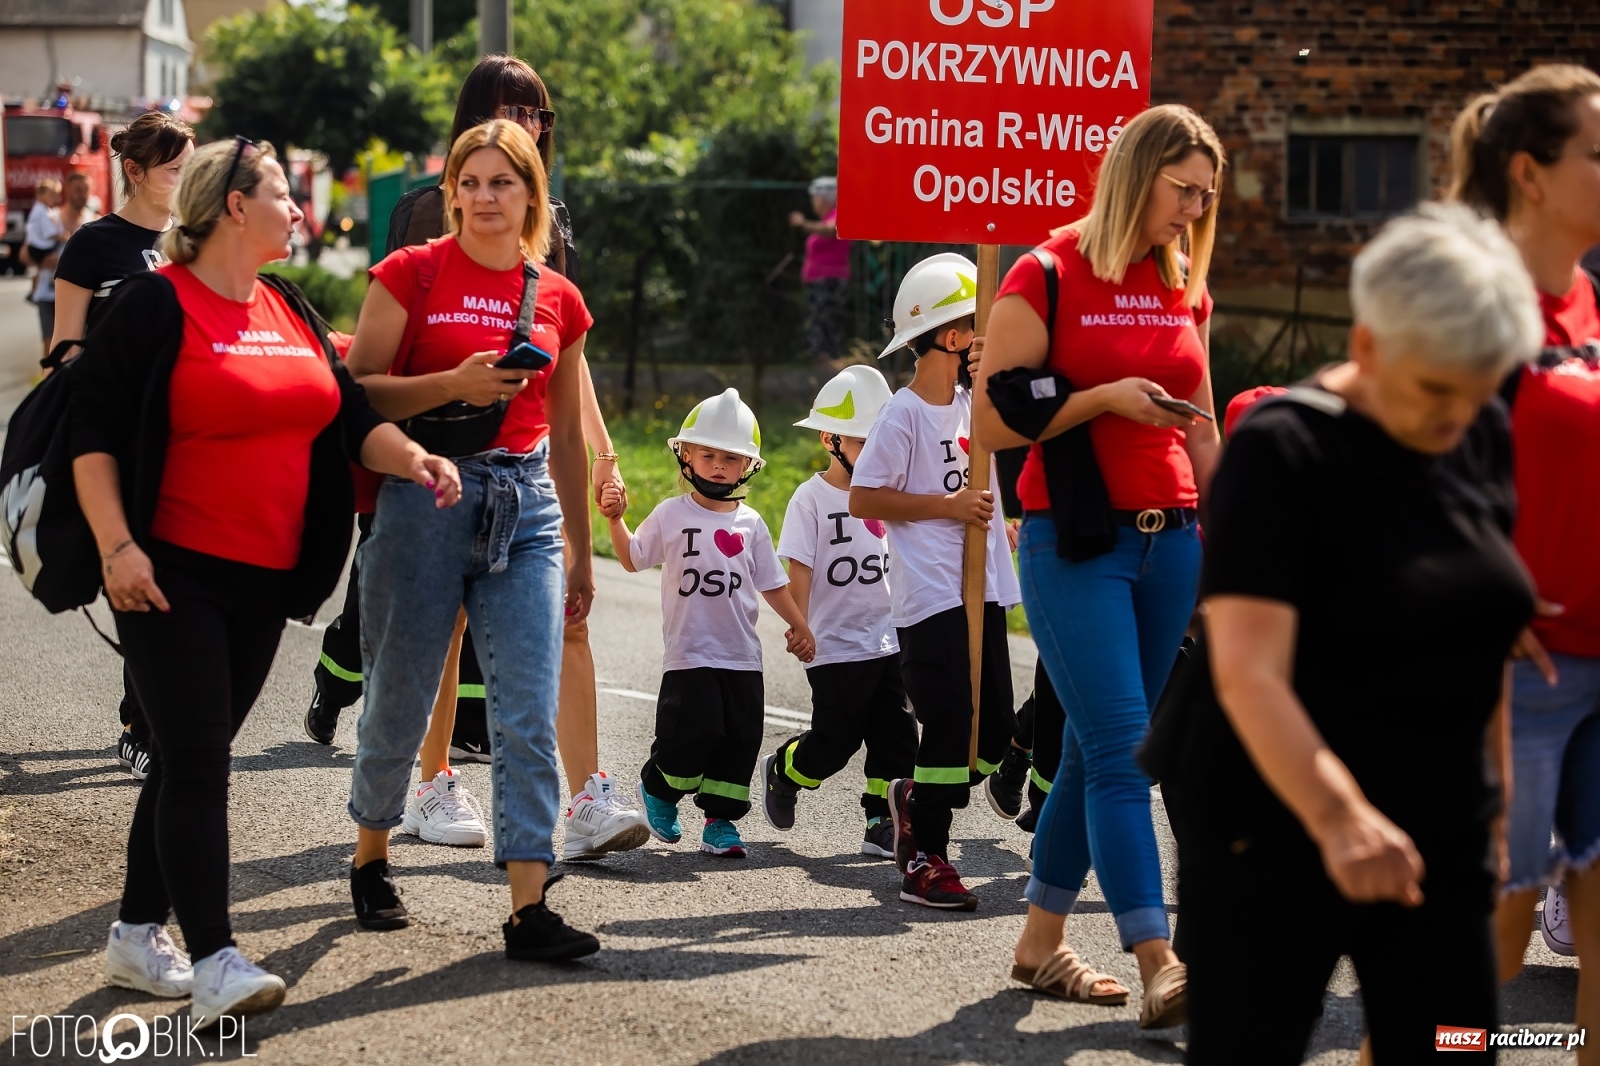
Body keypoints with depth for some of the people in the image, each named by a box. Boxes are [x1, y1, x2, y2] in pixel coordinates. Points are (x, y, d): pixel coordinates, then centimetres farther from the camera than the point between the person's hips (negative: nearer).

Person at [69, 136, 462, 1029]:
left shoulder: (291, 310, 15)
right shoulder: (155, 304, -7)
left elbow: (350, 415, 14)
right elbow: (95, 431, -9)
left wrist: (413, 458, -5)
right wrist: (117, 546, -17)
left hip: (264, 582, 7)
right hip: (172, 573, -7)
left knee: (195, 758, 11)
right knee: (197, 759, -11)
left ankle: (139, 936, 21)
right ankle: (215, 962, -15)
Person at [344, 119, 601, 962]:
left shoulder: (557, 300, 10)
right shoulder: (413, 275, -1)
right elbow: (356, 392, -6)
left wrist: (581, 552, 19)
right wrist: (455, 384, -19)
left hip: (524, 508, 3)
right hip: (425, 496, -3)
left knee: (529, 715, -5)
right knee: (400, 699, 7)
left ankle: (529, 908, -5)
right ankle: (370, 860, 31)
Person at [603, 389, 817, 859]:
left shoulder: (750, 524, 8)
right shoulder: (670, 515, 2)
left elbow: (772, 584, 14)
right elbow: (632, 559, 8)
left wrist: (799, 626, 10)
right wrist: (615, 519, -4)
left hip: (742, 655, 3)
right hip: (689, 654, -3)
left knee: (741, 737, 1)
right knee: (693, 732, -11)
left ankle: (721, 819, 12)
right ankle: (658, 787, 18)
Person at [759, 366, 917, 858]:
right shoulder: (812, 497, -8)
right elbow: (800, 571, -12)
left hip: (888, 640, 5)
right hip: (836, 646, -5)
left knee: (895, 736, 3)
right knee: (835, 741, -2)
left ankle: (881, 825, 12)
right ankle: (782, 772, 26)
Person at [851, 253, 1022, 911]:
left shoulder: (977, 404, 12)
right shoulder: (903, 414, -10)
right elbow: (864, 499, -12)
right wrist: (948, 505, -13)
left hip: (984, 593, 8)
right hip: (930, 601, -7)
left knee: (994, 732, 7)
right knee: (950, 727, -7)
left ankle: (914, 798, 31)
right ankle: (923, 860, 2)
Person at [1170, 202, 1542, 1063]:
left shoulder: (1484, 440, 6)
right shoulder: (1285, 449, -15)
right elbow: (1248, 673, -25)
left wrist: (1494, 797, 18)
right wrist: (1336, 819, -39)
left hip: (1440, 842, 6)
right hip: (1275, 838, -6)